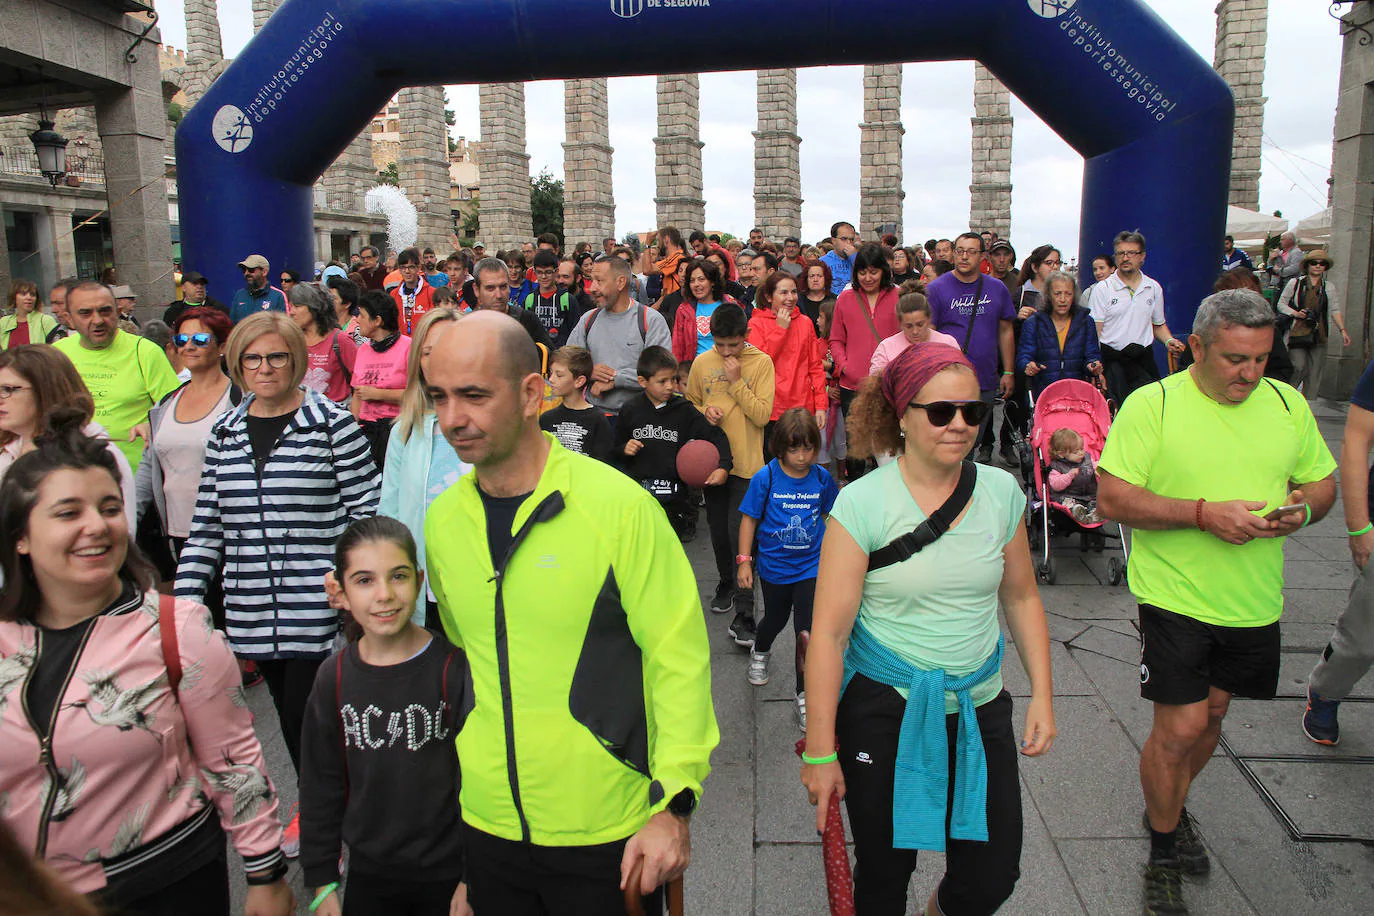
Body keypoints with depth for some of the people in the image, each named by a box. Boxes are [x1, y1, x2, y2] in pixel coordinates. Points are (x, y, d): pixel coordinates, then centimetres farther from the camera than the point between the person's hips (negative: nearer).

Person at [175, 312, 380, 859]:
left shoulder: (333, 425, -6)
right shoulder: (224, 434, 10)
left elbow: (366, 513, -6)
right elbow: (207, 524, 12)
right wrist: (186, 597, 6)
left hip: (319, 605, -5)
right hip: (253, 609, 5)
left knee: (306, 715, -2)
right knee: (289, 714, 16)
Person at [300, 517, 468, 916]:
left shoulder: (453, 668, -14)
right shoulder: (334, 677, -3)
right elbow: (320, 786, 5)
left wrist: (474, 880, -8)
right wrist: (322, 882, 5)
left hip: (447, 874, -3)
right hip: (368, 875, 3)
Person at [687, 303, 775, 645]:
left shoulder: (761, 363, -6)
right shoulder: (702, 363, 3)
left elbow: (763, 415, -12)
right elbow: (690, 403, 15)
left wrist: (736, 381, -17)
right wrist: (704, 410, -6)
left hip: (746, 463, -4)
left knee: (740, 534, -9)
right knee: (718, 530, 15)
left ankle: (743, 614, -4)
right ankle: (726, 583, 40)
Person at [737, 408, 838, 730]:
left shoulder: (821, 478, -8)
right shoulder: (765, 478, -15)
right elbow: (749, 519, -8)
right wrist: (744, 561, -9)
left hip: (811, 566, 0)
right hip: (774, 565, 0)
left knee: (808, 629, -3)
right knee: (776, 619, 22)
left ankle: (804, 694, 12)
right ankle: (760, 652, 55)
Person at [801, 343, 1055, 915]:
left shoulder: (1002, 492, -2)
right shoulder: (862, 503, -15)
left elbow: (1021, 597, 12)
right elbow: (829, 631, -15)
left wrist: (1042, 695, 7)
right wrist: (820, 751, -14)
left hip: (979, 707, 4)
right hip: (883, 710, -3)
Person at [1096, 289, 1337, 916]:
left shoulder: (1287, 404, 4)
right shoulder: (1152, 404, -12)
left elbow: (1323, 482, 14)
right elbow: (1112, 497, -16)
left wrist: (1302, 509, -10)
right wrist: (1203, 513, -25)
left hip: (1254, 601, 5)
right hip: (1174, 597, -5)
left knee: (1212, 711, 19)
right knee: (1180, 725, -4)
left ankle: (1171, 806, 45)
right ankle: (1163, 854, 19)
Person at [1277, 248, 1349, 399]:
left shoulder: (1330, 287, 12)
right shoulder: (1295, 283, 6)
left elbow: (1335, 310, 8)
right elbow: (1281, 304, 8)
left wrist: (1342, 330, -4)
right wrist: (1296, 314, -9)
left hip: (1319, 334, 3)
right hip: (1297, 332, -3)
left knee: (1315, 371, -1)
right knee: (1299, 366, -14)